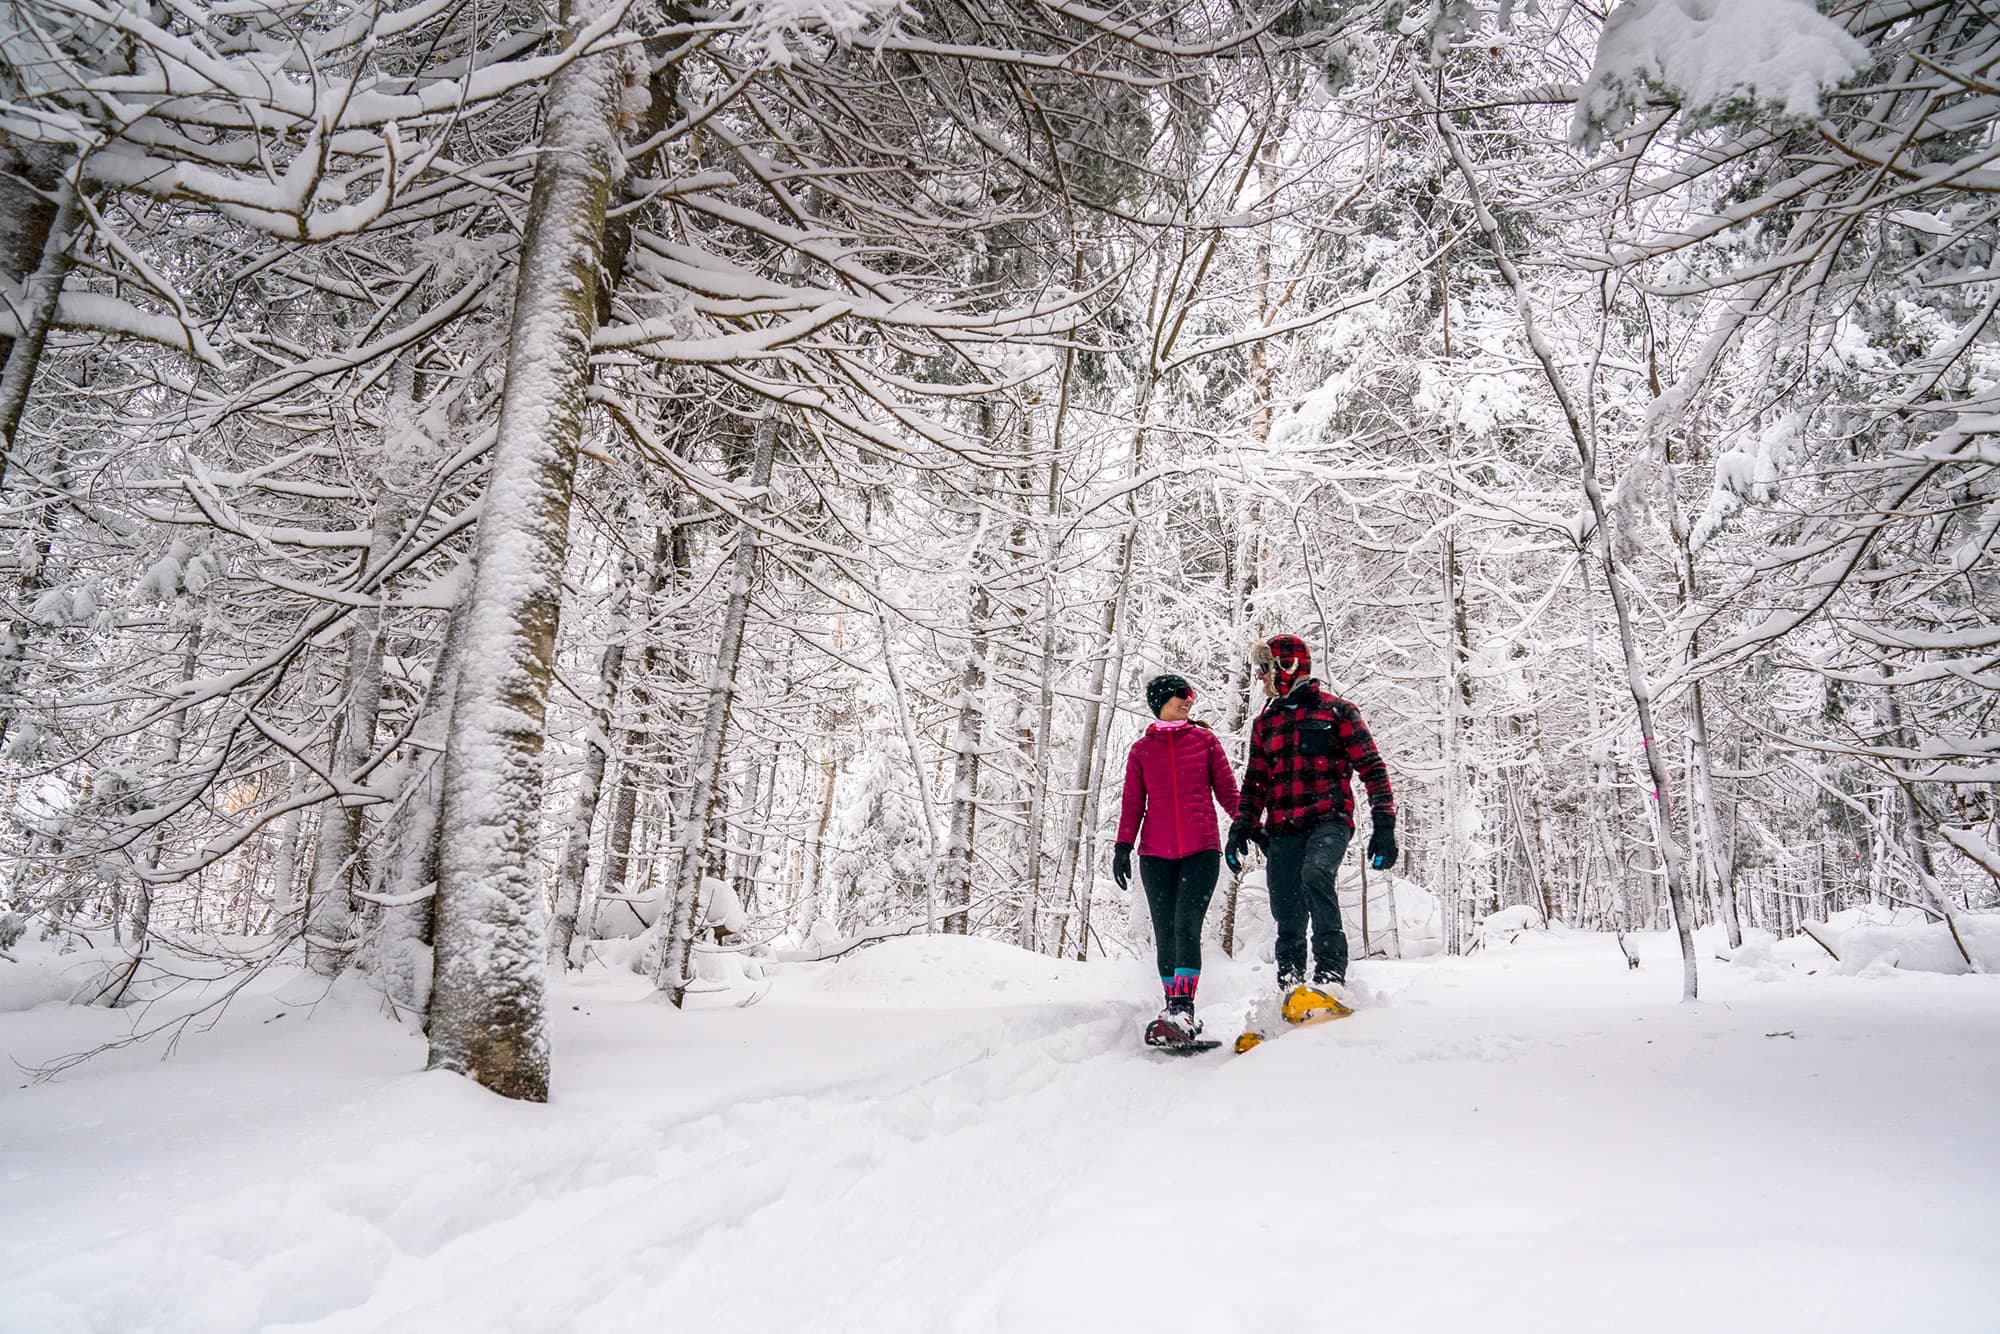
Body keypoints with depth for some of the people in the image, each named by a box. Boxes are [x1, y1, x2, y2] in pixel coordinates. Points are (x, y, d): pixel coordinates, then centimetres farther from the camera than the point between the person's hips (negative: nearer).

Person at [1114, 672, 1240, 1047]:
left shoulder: (1205, 740, 11)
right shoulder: (1141, 750, 13)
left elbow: (1227, 791, 11)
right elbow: (1133, 803, 11)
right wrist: (1123, 847, 2)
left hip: (1202, 850, -2)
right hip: (1156, 855, 2)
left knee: (1186, 925, -16)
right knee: (1165, 934, 2)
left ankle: (1183, 1010, -19)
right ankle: (1174, 1006, 10)